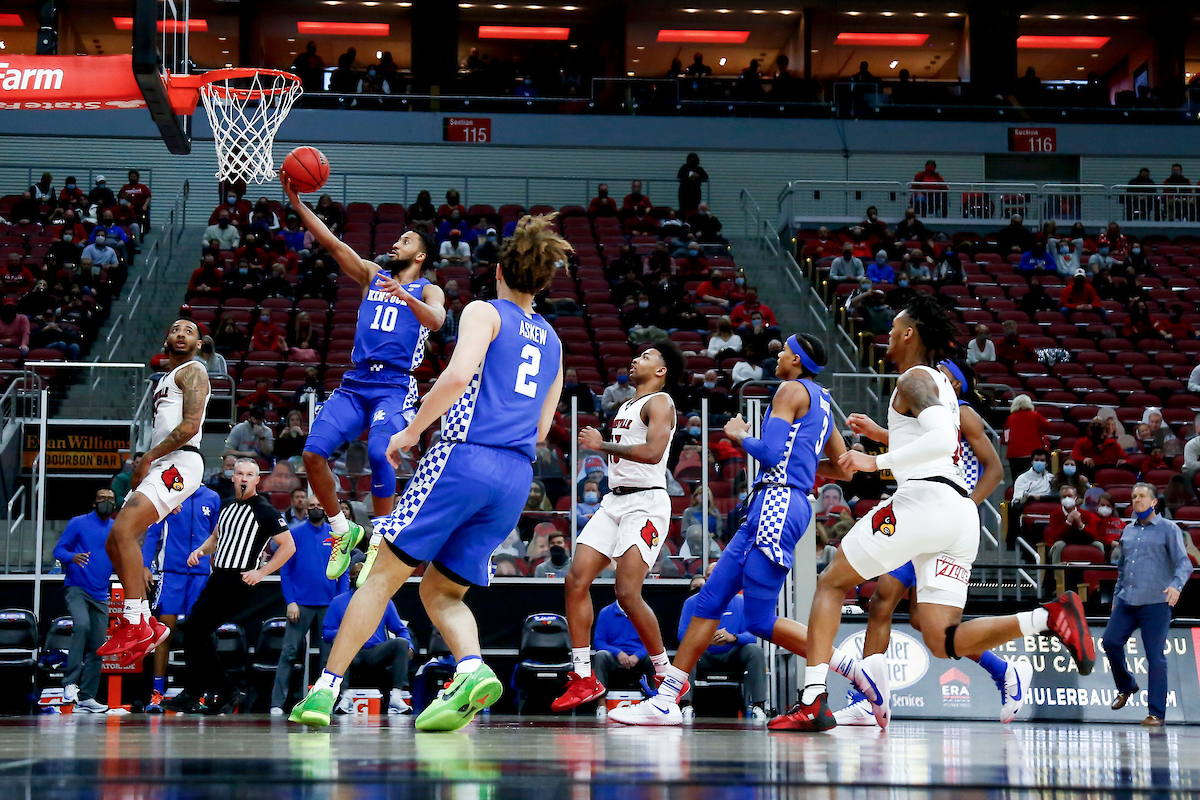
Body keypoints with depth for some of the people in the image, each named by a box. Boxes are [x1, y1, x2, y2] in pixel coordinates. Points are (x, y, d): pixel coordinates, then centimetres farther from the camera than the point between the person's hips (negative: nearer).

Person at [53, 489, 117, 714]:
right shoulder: (78, 523, -1)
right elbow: (58, 550, -4)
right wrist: (72, 557, -25)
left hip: (100, 594, 5)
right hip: (76, 588, -5)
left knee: (96, 647, 3)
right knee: (82, 625, -31)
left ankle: (86, 698, 7)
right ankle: (70, 682, -28)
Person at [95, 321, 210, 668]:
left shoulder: (192, 371, -1)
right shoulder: (164, 380, 29)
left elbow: (190, 425, -14)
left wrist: (147, 459, -11)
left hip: (179, 463, -10)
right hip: (160, 467, 10)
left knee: (123, 531, -25)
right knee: (116, 544, 6)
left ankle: (136, 626, -25)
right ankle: (147, 625, 9)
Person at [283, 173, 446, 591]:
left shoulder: (428, 290, 8)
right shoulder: (372, 275, 21)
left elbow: (436, 321, -14)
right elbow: (332, 243, 12)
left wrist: (404, 296, -32)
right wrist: (296, 202, 3)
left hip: (395, 386, -5)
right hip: (355, 383, 5)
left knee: (379, 454, -28)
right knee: (313, 453, -12)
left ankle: (380, 541, -12)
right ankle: (343, 531, 6)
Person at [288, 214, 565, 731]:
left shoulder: (484, 312, 3)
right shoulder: (551, 341, 22)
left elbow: (458, 375, -15)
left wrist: (412, 432, -7)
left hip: (464, 457, -6)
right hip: (517, 476, 6)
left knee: (384, 576, 2)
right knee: (441, 592, 11)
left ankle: (325, 690, -1)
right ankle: (473, 669, -17)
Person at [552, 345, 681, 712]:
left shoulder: (659, 402, -5)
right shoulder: (625, 407, 23)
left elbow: (653, 452, -21)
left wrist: (603, 445, -13)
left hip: (646, 503, -9)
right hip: (615, 500, 9)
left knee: (627, 593, -17)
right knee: (576, 580, -4)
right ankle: (584, 678, 0)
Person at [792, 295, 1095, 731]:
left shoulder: (915, 379, -1)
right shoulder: (943, 384, 28)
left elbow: (942, 440, -17)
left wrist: (877, 462, -15)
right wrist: (882, 435, 44)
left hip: (925, 498, -8)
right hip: (963, 512, 8)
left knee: (831, 582, 7)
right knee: (944, 643, 0)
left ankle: (813, 700, -3)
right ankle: (1049, 616, -19)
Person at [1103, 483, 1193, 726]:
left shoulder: (1168, 529, -1)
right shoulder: (1128, 531, 16)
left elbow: (1183, 563, -9)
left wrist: (1176, 585, -27)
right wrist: (1116, 597, 22)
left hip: (1156, 603, -6)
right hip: (1126, 603, 6)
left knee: (1155, 657, -5)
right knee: (1110, 641, -2)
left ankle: (1156, 713, 2)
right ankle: (1126, 686, 24)